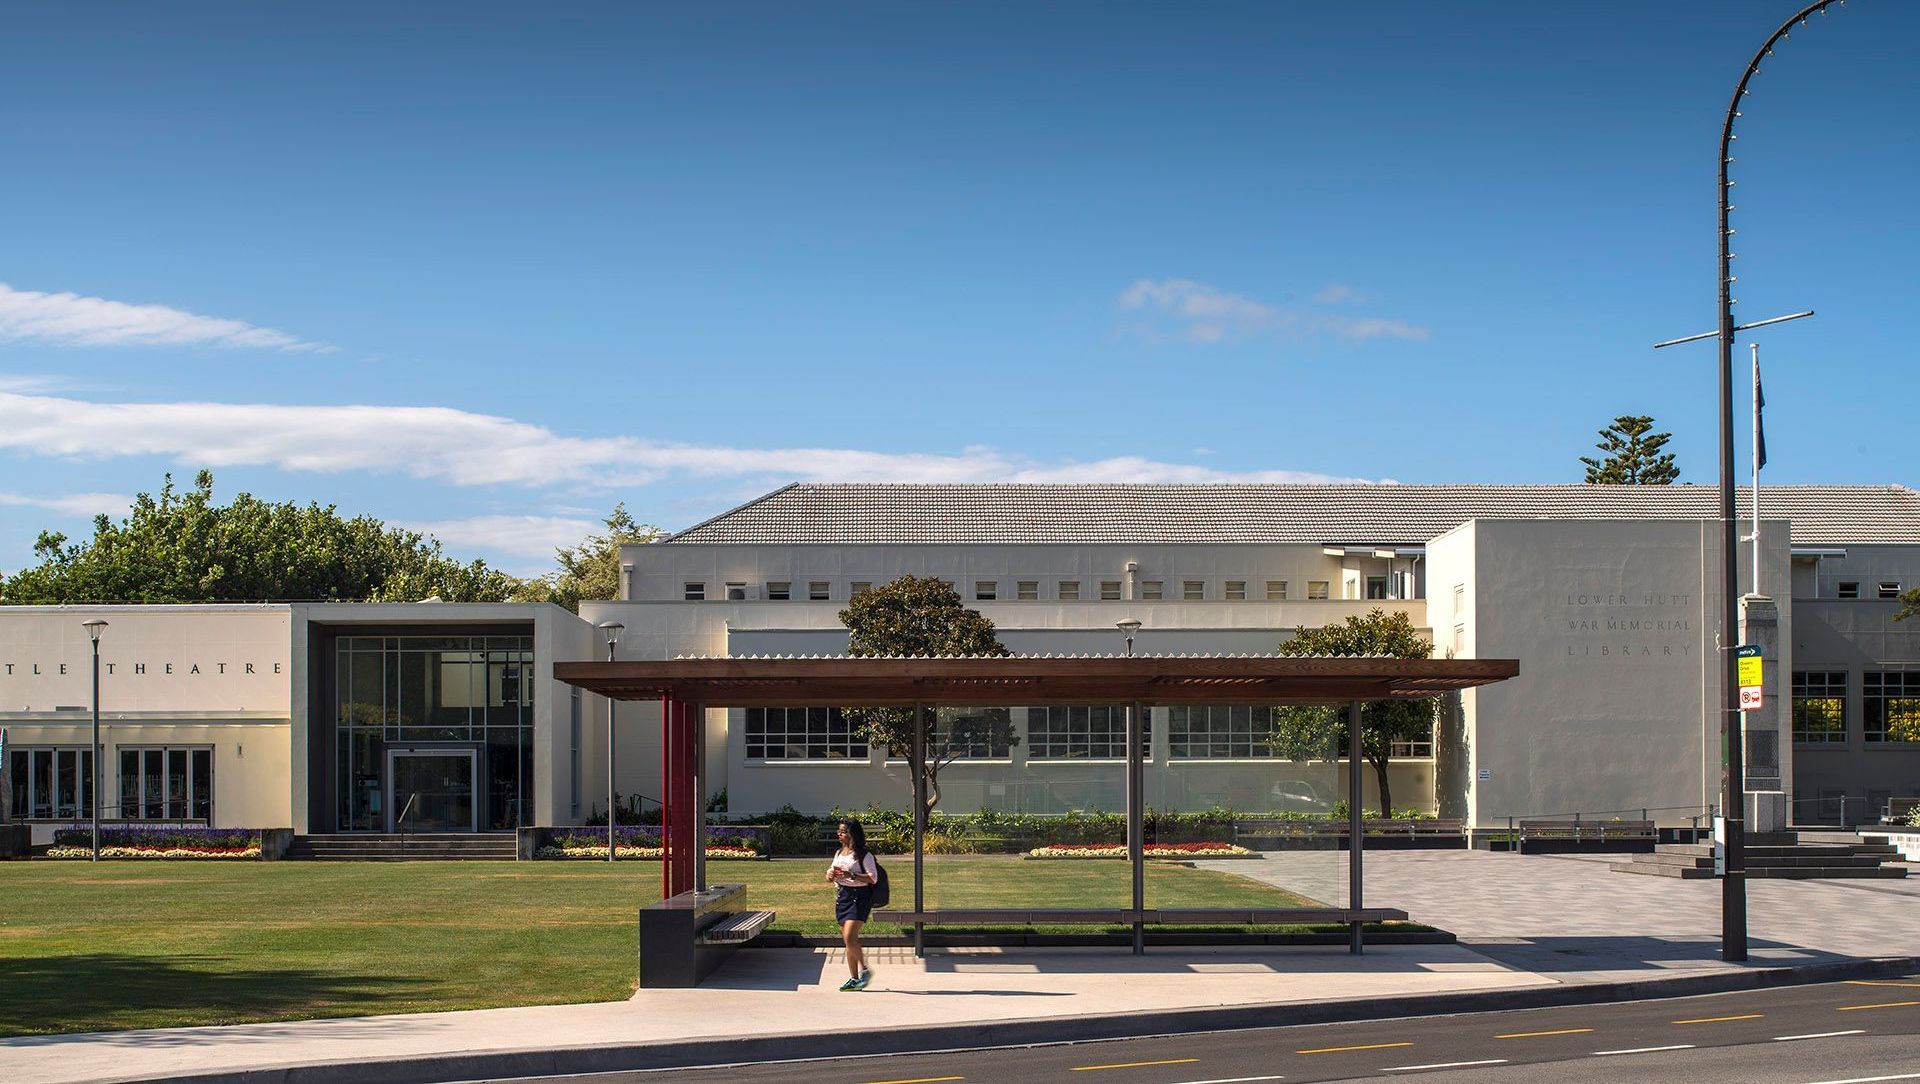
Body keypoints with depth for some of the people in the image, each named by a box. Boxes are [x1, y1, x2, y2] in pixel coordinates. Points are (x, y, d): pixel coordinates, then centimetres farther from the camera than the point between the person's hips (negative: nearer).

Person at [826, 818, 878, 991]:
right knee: (848, 940, 7)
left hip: (859, 896, -8)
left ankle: (865, 970, -1)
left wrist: (851, 875, -22)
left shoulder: (864, 855, -8)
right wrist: (830, 876, -3)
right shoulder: (839, 853, 15)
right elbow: (830, 878, 21)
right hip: (843, 895, 8)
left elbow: (873, 878, -15)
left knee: (850, 937, -17)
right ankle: (854, 979, 13)